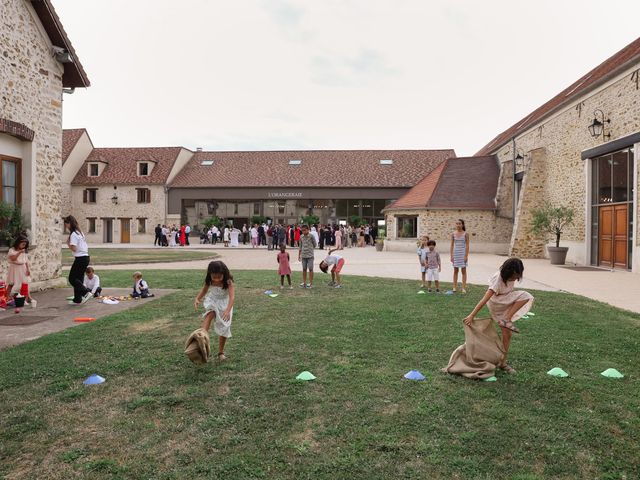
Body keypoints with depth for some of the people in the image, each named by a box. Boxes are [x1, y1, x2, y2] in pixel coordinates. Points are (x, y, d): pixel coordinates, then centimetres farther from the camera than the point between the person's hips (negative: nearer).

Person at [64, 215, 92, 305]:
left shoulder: (73, 234, -13)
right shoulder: (80, 232, 16)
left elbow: (73, 248, -19)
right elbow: (86, 246, 18)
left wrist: (67, 243, -5)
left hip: (80, 258, -9)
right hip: (86, 257, 9)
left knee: (72, 278, -1)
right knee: (79, 278, 12)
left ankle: (86, 293, -10)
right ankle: (77, 300, 15)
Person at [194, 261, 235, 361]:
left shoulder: (228, 281, -29)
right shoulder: (209, 281, -17)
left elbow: (232, 296, -38)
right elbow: (204, 289, 0)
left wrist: (228, 310, -53)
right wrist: (197, 299, -20)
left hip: (224, 303, -2)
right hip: (212, 301, 2)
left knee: (224, 327, 1)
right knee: (210, 313, -33)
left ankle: (221, 352, 19)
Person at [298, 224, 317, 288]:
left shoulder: (311, 236, -8)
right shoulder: (301, 237, 5)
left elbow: (315, 245, 3)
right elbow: (300, 246, 12)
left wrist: (310, 249, 9)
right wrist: (299, 255, 11)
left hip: (310, 255, -4)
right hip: (303, 255, 4)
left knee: (310, 269, -2)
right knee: (304, 269, 9)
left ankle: (311, 283, 3)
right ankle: (304, 282, 17)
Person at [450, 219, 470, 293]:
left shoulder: (465, 234, -4)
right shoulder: (453, 234, 3)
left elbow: (467, 245, -6)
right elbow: (452, 245, 6)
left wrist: (466, 256, -12)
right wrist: (451, 255, 0)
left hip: (463, 253, -3)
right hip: (455, 253, 3)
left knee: (463, 270, 2)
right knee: (455, 271, 8)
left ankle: (464, 288, 6)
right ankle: (455, 287, 13)